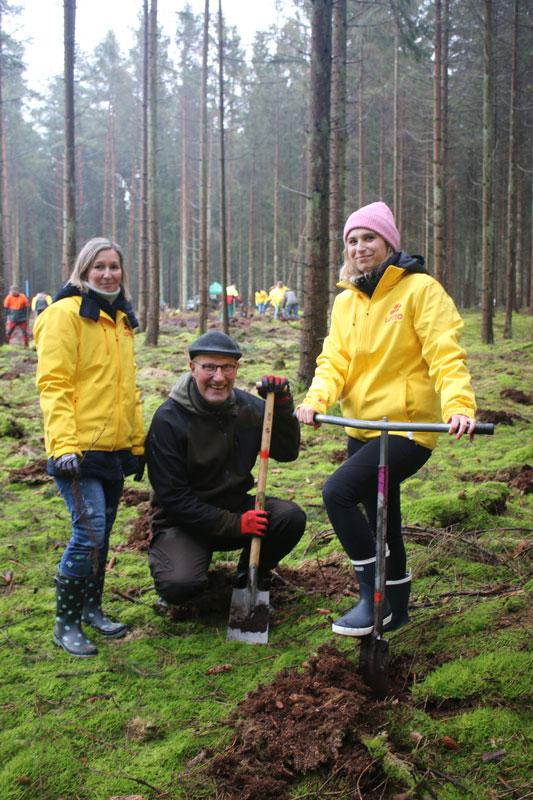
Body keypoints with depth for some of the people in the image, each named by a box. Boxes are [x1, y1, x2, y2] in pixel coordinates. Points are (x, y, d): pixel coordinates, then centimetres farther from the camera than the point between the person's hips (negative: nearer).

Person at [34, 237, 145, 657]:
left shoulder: (121, 319, 16)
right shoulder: (65, 314, -8)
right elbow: (53, 384, -14)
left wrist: (138, 442, 20)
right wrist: (63, 445, -22)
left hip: (115, 449, 8)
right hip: (80, 449, -8)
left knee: (102, 532, 14)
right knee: (89, 530, -11)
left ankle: (92, 609, 29)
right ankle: (66, 623, 3)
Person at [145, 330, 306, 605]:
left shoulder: (247, 406, -2)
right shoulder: (168, 419, -18)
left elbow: (287, 452, 1)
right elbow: (173, 496, -18)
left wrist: (283, 405, -15)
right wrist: (234, 524, -22)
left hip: (236, 506, 5)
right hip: (184, 520, -4)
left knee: (291, 517, -21)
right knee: (178, 586, -30)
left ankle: (250, 575, 7)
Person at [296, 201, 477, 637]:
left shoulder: (420, 289, -9)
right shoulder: (346, 301, 10)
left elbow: (446, 354, -18)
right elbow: (335, 360, 3)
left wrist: (459, 406, -34)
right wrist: (316, 399, -16)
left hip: (408, 427, -7)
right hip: (362, 429, 7)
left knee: (338, 491, -23)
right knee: (381, 521, 18)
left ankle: (373, 599, -10)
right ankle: (397, 609, 37)